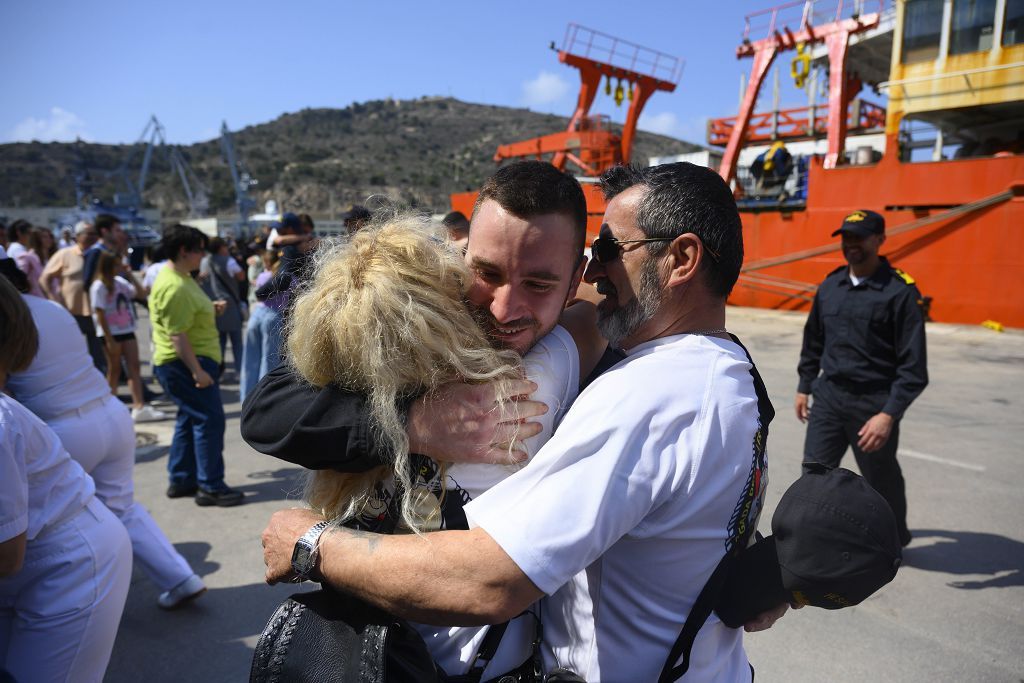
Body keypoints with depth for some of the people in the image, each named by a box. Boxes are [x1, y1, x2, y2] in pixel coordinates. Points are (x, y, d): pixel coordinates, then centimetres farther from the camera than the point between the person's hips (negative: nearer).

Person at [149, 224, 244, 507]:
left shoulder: (181, 277, 12)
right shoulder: (174, 287, -21)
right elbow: (177, 336, -26)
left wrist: (210, 308, 18)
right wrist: (196, 370, -27)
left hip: (191, 361, 11)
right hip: (184, 364, -11)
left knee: (190, 420, 17)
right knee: (209, 420, -7)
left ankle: (181, 480, 27)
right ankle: (210, 487, -1)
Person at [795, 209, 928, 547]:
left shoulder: (900, 291, -11)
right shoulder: (830, 285, 5)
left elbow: (913, 364, -14)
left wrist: (889, 414, -20)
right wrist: (804, 386, 18)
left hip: (873, 404, -4)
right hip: (828, 397, 4)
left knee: (882, 479, 15)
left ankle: (895, 537, 41)